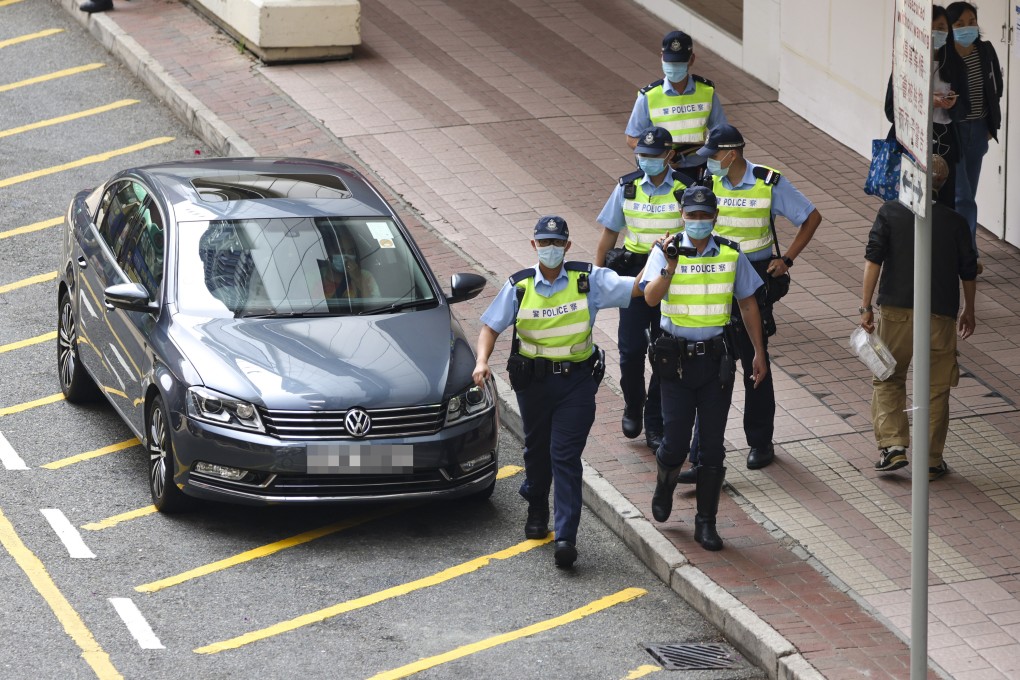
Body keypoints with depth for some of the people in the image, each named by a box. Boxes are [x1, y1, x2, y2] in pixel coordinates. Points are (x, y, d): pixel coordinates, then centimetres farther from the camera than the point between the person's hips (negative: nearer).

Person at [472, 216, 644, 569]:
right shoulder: (519, 287, -1)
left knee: (566, 457, -8)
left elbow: (636, 287, -10)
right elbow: (491, 326, 2)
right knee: (537, 448, 18)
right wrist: (482, 361, -15)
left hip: (577, 380, -2)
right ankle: (537, 507, 45)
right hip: (533, 379, 2)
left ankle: (566, 536, -11)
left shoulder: (588, 280, -4)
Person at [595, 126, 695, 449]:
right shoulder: (627, 188, 1)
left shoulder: (685, 190, -4)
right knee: (631, 349, -1)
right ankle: (632, 407, 26)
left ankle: (655, 423, 14)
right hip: (633, 274, 1)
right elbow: (609, 233, 10)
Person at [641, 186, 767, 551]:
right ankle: (664, 487, 31)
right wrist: (671, 266, -34)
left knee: (712, 444, 2)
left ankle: (706, 523, 11)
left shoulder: (731, 255, 2)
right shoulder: (666, 252, -5)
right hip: (676, 358, -2)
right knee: (676, 441, -2)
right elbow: (650, 297, -19)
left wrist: (759, 353, 11)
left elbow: (747, 304, 11)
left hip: (716, 357, 2)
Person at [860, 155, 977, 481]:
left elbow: (873, 259, -8)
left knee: (888, 379, 14)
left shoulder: (890, 212, -1)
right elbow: (968, 271, 9)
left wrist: (866, 306, -5)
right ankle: (931, 460, 12)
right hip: (940, 315, 1)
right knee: (935, 389, 10)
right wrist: (968, 312, 23)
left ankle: (892, 445, 0)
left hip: (896, 310, -1)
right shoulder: (956, 222, 3)